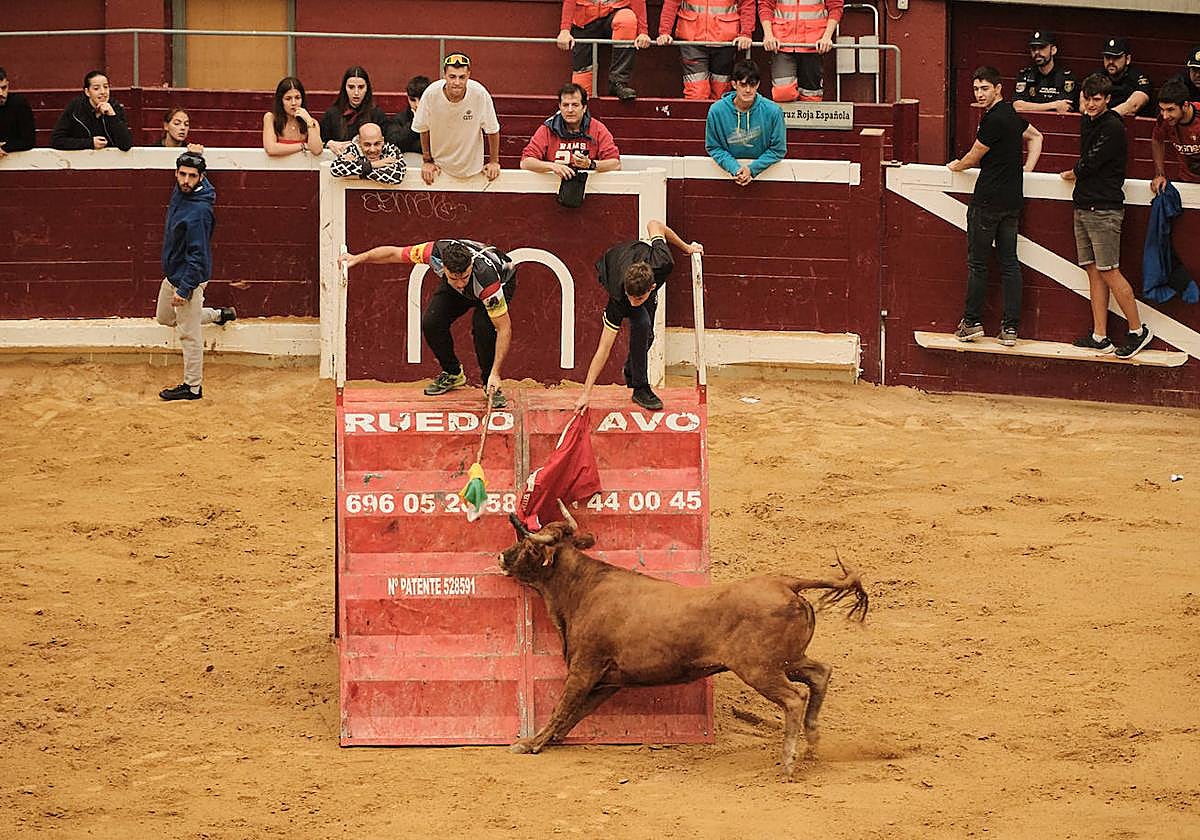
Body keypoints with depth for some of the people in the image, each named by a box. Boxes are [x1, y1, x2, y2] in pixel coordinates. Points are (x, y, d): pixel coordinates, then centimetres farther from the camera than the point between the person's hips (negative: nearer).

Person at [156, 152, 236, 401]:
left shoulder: (199, 211, -28)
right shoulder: (180, 191, -3)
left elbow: (198, 254, -27)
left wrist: (185, 289, -26)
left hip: (189, 277, -10)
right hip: (172, 274, 10)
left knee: (189, 334, 0)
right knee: (165, 318, 28)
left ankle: (193, 387, 12)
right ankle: (220, 315, 42)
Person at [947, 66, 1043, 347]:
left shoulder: (994, 120, -16)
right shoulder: (1011, 114, 13)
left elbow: (973, 157, -6)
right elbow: (1035, 136, 32)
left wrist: (956, 166, 15)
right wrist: (1027, 168, 22)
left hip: (988, 200, -9)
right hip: (1012, 199, 9)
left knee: (977, 262, 1)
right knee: (1009, 263, 5)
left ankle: (972, 322, 7)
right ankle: (1011, 327, 3)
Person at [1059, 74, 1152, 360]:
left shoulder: (1113, 128, -13)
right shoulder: (1088, 122, 15)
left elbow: (1090, 164, -13)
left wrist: (1072, 173, 5)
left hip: (1104, 210, -9)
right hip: (1083, 207, 9)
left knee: (1109, 273, -7)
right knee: (1094, 273, 7)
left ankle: (1138, 330, 2)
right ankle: (1099, 337, 9)